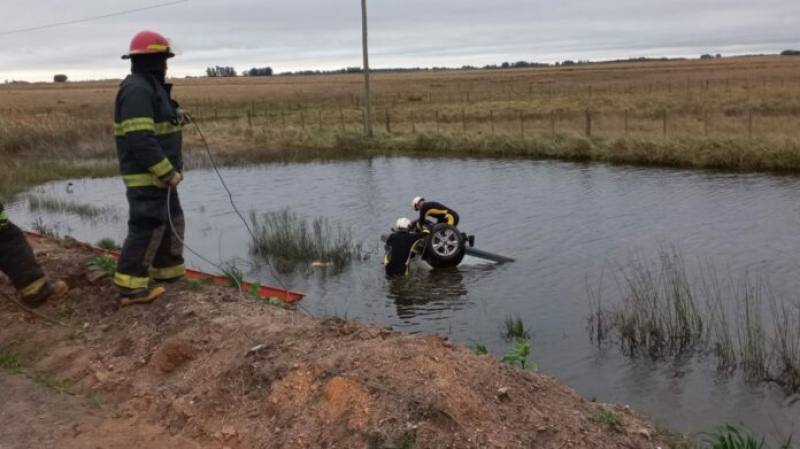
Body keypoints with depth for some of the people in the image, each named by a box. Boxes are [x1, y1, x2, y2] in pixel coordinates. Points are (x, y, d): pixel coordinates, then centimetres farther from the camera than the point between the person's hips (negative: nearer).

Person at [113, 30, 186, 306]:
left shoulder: (151, 87, 15)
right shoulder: (137, 89, -18)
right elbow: (140, 140, -26)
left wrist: (171, 168, 17)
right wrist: (167, 172, -23)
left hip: (158, 174, 11)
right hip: (146, 175, -11)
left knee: (171, 220, 19)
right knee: (147, 227, -8)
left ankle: (168, 270, 31)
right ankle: (131, 286, -2)